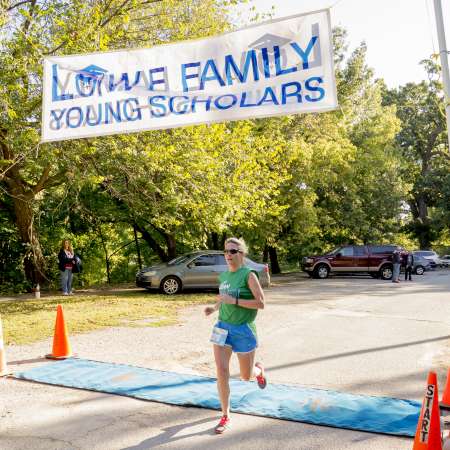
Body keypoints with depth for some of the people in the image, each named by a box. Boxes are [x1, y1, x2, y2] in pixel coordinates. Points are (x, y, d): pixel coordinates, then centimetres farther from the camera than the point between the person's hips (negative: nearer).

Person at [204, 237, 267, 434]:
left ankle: (259, 370, 49)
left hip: (243, 329, -4)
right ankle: (225, 416, 9)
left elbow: (261, 303, -19)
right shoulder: (224, 275, 6)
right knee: (221, 371, -7)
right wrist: (214, 307, 3)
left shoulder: (249, 274, -13)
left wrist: (234, 301, -24)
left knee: (246, 376, 12)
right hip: (223, 327, 4)